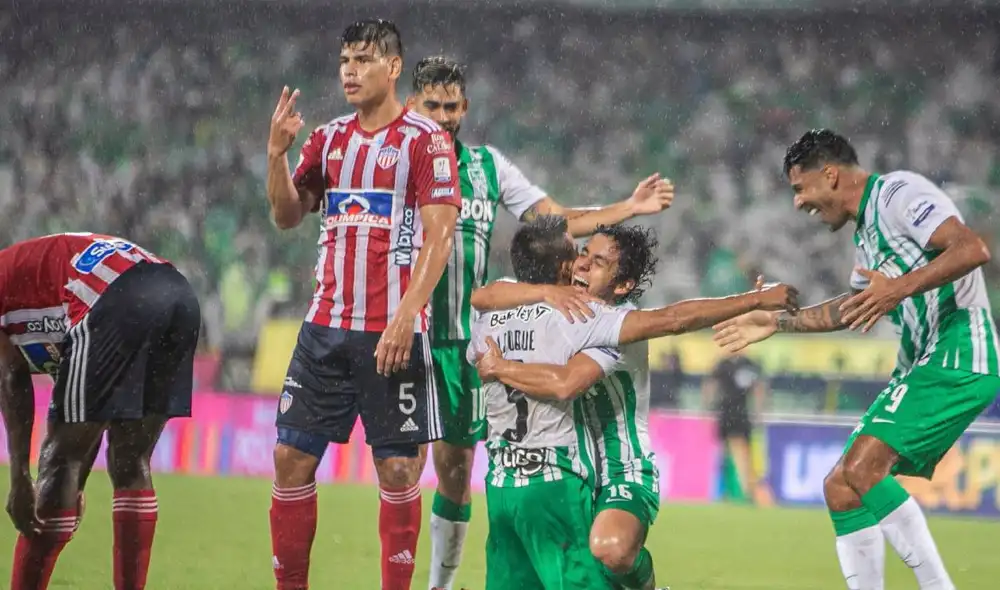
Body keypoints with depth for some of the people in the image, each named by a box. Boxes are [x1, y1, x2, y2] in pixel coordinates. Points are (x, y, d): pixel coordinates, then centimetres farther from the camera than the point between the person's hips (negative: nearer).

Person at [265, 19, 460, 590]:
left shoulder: (425, 139, -5)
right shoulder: (330, 137, 13)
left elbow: (440, 236, -10)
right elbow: (288, 216, 15)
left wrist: (406, 316, -19)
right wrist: (277, 152, -1)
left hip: (393, 332, -6)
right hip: (327, 328, 6)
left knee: (398, 468, -3)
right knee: (292, 457, 2)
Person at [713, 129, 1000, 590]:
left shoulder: (898, 193, -9)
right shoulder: (867, 230, 21)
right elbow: (854, 307, 37)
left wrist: (901, 287, -31)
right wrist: (775, 322, 36)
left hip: (958, 357, -10)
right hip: (923, 363, 10)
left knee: (861, 468, -22)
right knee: (841, 487, 4)